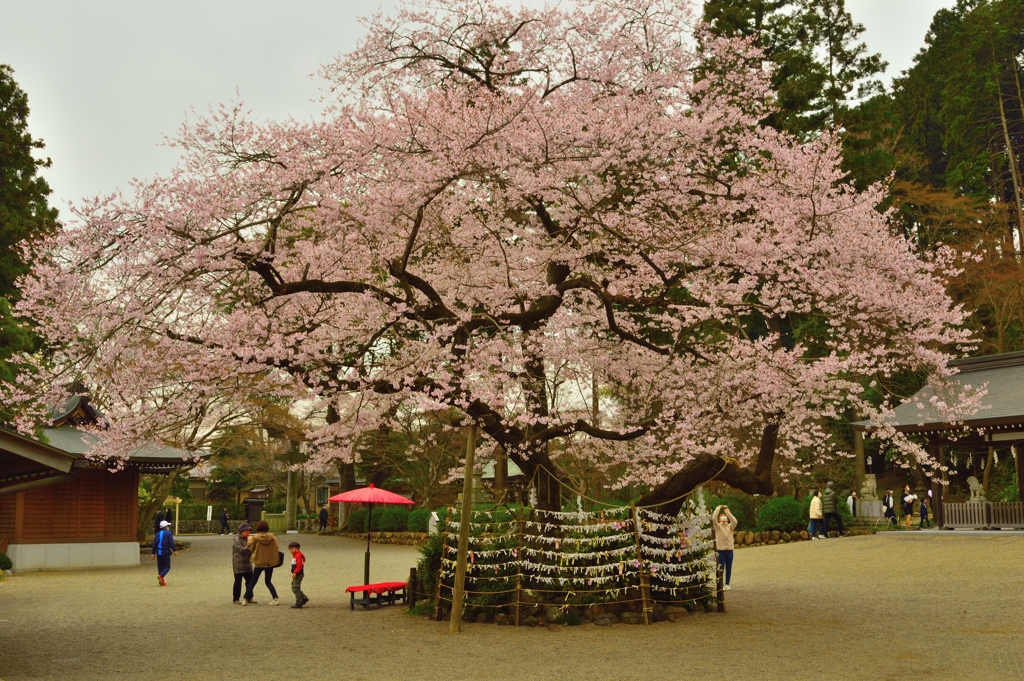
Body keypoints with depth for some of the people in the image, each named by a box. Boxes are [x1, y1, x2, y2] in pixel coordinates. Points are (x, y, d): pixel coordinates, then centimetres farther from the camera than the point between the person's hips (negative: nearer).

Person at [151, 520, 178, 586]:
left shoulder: (158, 534, 12)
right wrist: (174, 551, -7)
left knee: (160, 567, 11)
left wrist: (153, 553, 13)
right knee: (167, 567, 0)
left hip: (158, 553, 6)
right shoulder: (168, 533, -5)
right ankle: (161, 576, -26)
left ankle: (162, 581, 10)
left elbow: (154, 544, 10)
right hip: (165, 553, -6)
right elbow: (171, 543, -13)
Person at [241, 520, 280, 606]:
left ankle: (245, 599, 17)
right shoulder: (272, 537, -7)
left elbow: (251, 549, 0)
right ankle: (275, 598, 2)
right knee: (268, 582, 15)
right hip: (270, 562, 2)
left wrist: (249, 541, 15)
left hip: (259, 563, -2)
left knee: (253, 582, 14)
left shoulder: (255, 538, -12)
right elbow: (276, 549, -6)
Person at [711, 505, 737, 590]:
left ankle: (727, 584, 16)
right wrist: (717, 509, -14)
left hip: (729, 550, 3)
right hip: (720, 550, -3)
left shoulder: (730, 526, 10)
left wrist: (728, 512, -13)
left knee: (729, 568, 6)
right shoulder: (717, 526, 3)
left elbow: (734, 521, -11)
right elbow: (713, 519, -16)